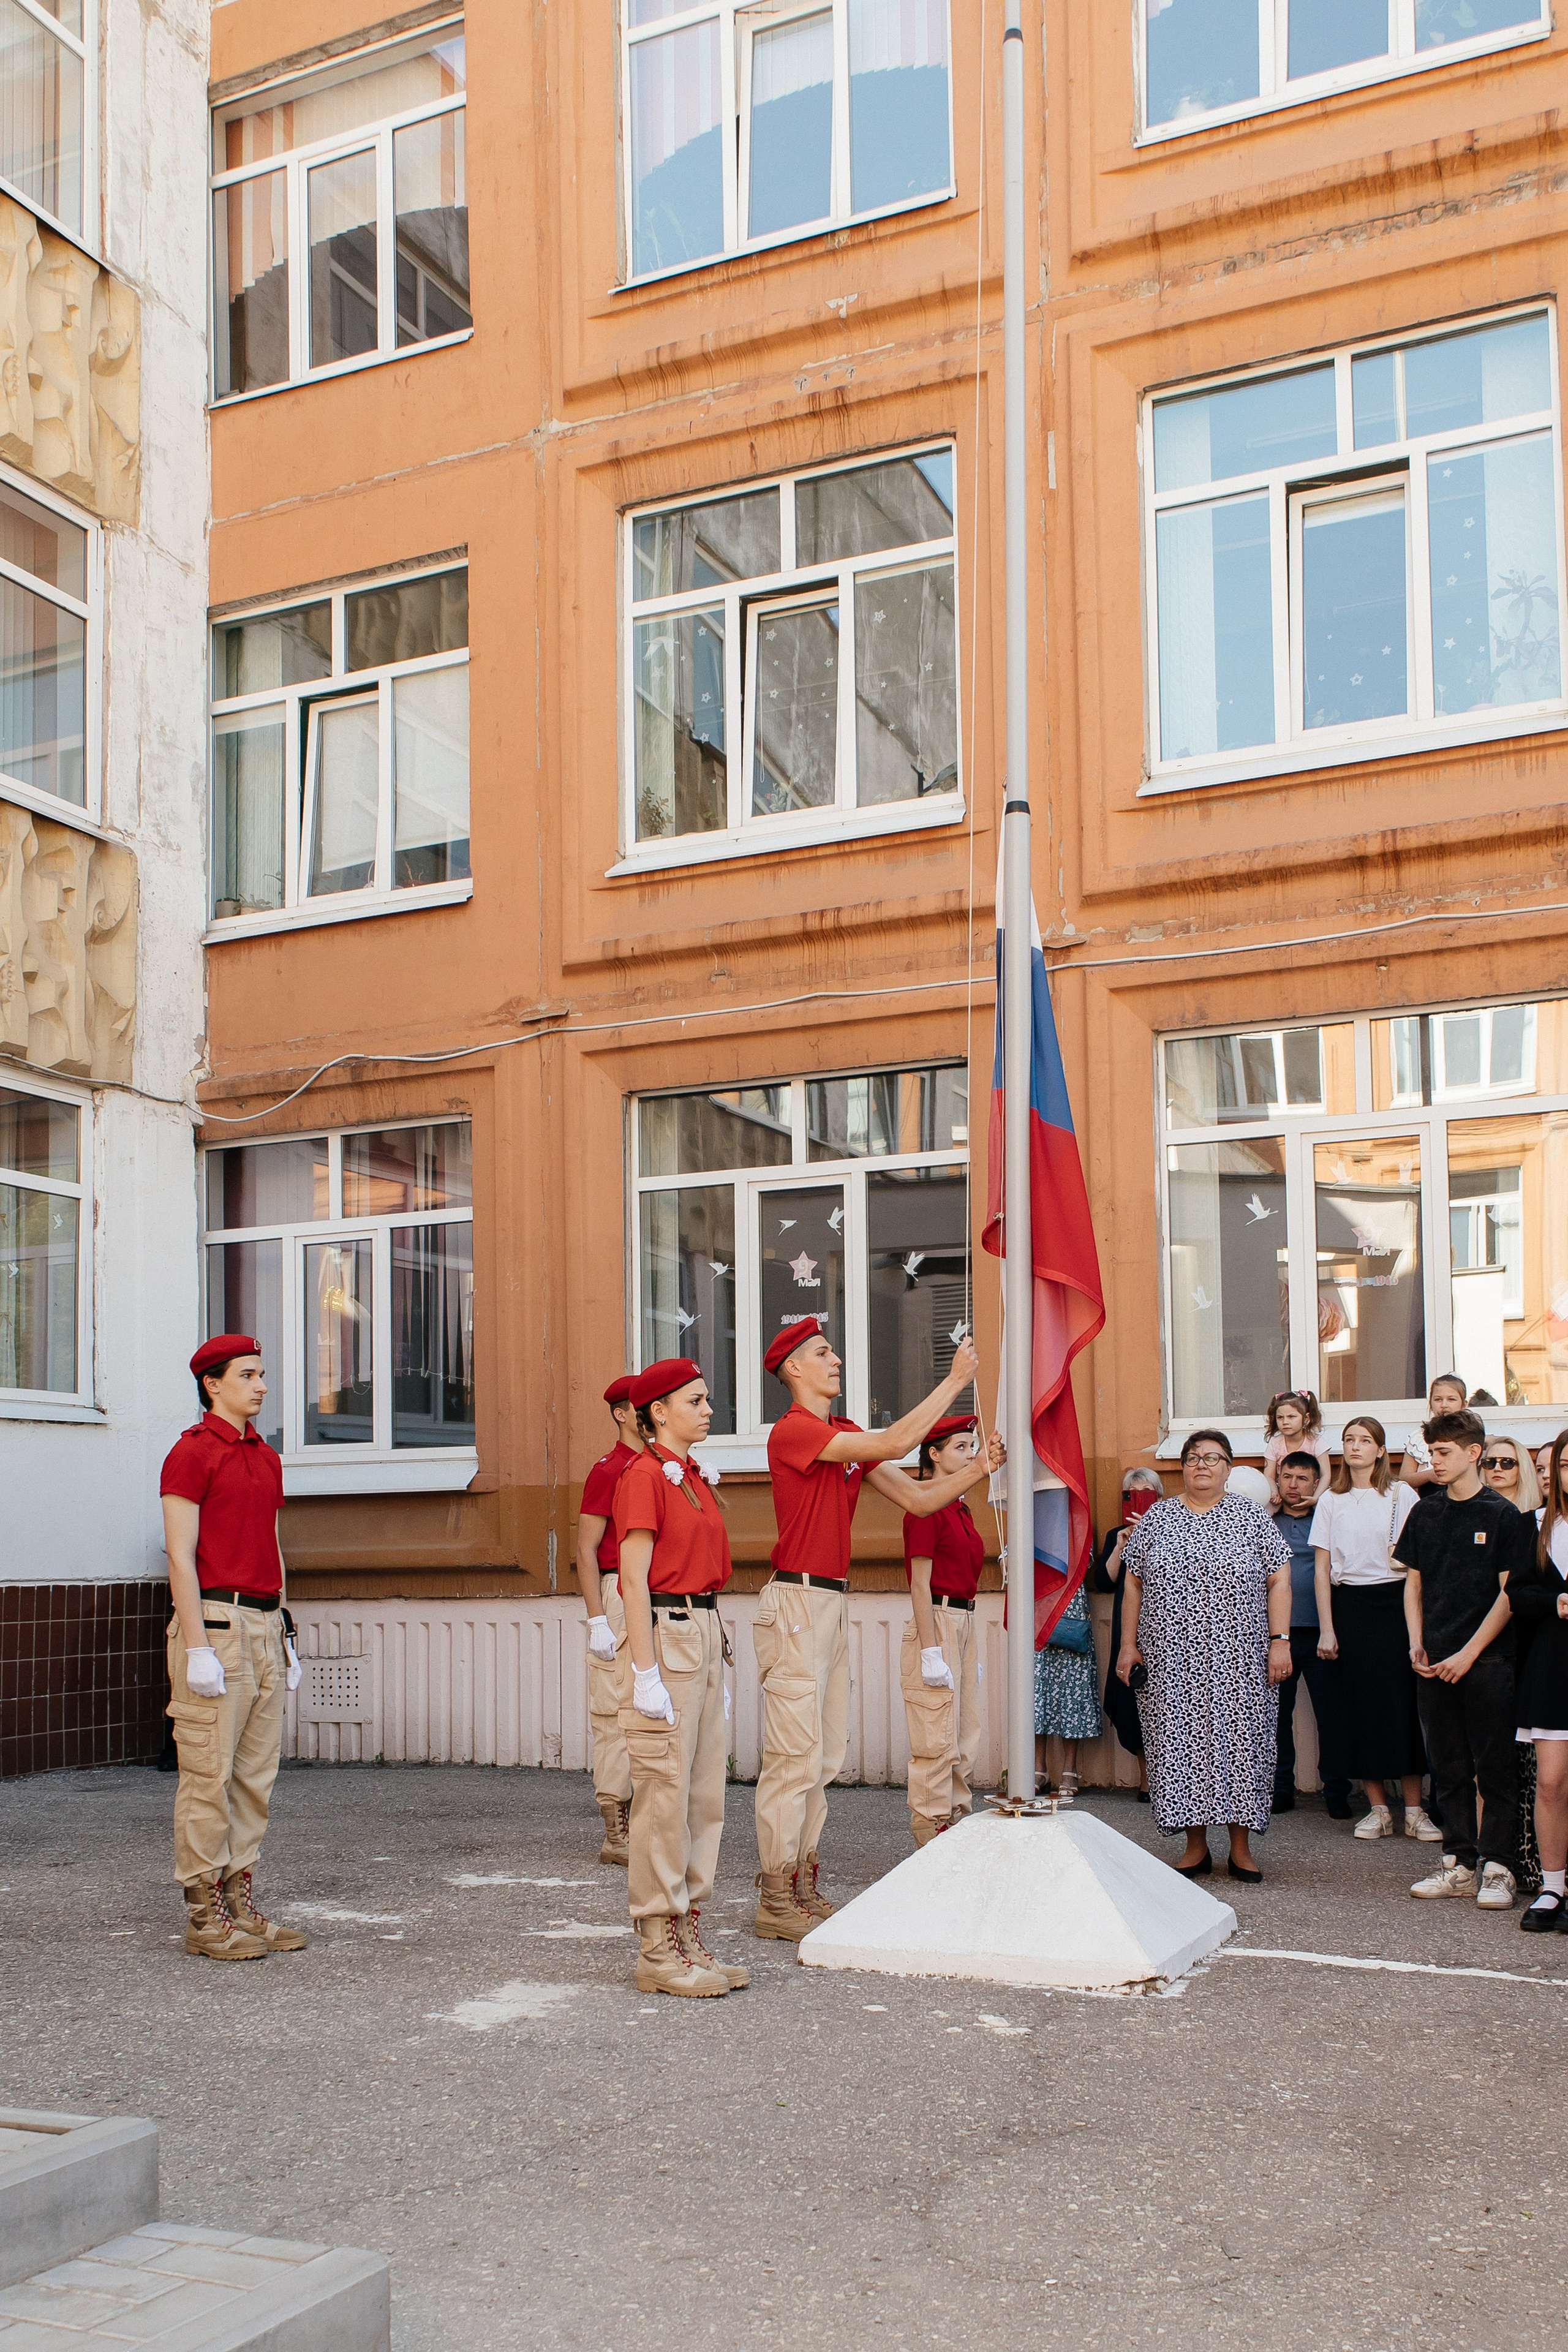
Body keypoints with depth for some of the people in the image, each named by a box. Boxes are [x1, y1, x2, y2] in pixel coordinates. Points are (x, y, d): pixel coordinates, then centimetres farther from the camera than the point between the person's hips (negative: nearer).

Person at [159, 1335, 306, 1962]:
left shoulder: (266, 1458, 17)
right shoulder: (192, 1452, -6)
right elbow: (180, 1556, -12)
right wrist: (197, 1647, -17)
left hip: (264, 1623, 8)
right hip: (216, 1621, -8)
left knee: (256, 1772, 9)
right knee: (210, 1774, -4)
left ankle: (241, 1900, 15)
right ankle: (204, 1915, 2)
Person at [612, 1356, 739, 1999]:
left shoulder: (691, 1477, 16)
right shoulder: (644, 1475, -10)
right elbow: (634, 1578, -15)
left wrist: (715, 1662, 18)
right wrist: (646, 1673, -19)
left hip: (704, 1635, 9)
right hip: (663, 1636, -9)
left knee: (705, 1793, 10)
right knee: (665, 1795, -5)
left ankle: (688, 1937, 17)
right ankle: (658, 1952, 2)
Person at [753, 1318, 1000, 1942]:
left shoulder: (848, 1436, 16)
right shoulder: (792, 1430, -12)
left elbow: (916, 1498, 12)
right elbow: (891, 1445, -20)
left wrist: (975, 1470, -3)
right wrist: (954, 1381, -15)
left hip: (833, 1603, 9)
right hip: (796, 1601, -9)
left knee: (823, 1755, 11)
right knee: (795, 1755, -7)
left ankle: (803, 1886, 18)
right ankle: (777, 1900, -1)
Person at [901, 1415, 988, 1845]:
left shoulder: (959, 1508, 15)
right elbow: (920, 1584, -15)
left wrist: (971, 1655, 18)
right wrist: (931, 1651, -19)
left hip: (964, 1625, 9)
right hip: (937, 1624, -9)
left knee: (965, 1740, 12)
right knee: (938, 1742, -5)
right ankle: (933, 1838, 2)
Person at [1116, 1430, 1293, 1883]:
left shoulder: (1252, 1517, 4)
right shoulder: (1157, 1518, 7)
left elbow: (1279, 1581, 1)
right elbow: (1134, 1584, 8)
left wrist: (1280, 1641, -7)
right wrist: (1129, 1644, 2)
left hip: (1237, 1662, -1)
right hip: (1173, 1663, 1)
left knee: (1239, 1742, 0)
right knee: (1181, 1743, 1)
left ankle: (1240, 1848, 11)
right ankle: (1196, 1846, 12)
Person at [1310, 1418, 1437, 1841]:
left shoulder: (1402, 1497, 3)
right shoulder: (1331, 1502, 7)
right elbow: (1323, 1569, 6)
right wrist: (1327, 1629, -1)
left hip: (1395, 1603, -1)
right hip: (1349, 1605, 1)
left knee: (1403, 1700, -3)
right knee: (1362, 1703, 1)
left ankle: (1414, 1810, 4)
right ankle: (1378, 1809, 10)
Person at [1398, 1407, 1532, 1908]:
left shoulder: (1502, 1515, -5)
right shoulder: (1425, 1513, 10)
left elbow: (1509, 1593, -7)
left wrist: (1468, 1653, -11)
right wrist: (1417, 1645, 2)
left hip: (1487, 1660, -5)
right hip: (1436, 1662, 5)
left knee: (1495, 1768, -1)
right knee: (1449, 1769, 9)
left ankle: (1497, 1867, 5)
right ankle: (1459, 1864, 17)